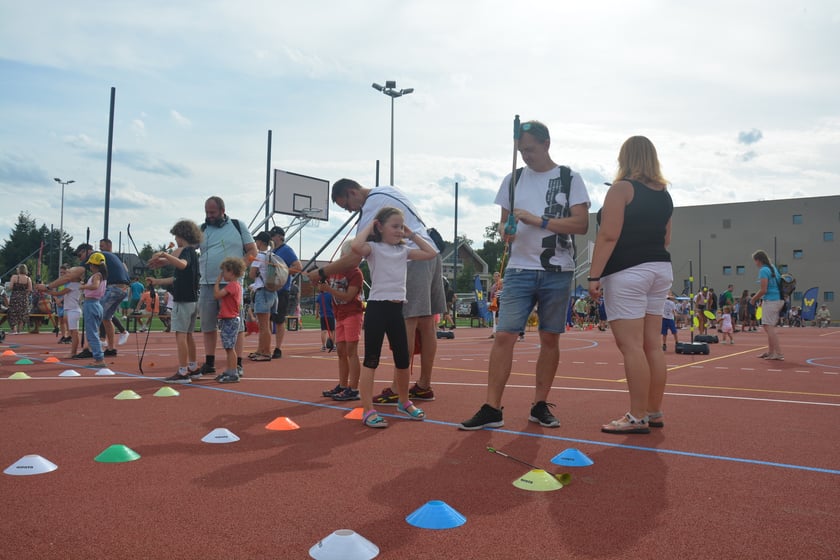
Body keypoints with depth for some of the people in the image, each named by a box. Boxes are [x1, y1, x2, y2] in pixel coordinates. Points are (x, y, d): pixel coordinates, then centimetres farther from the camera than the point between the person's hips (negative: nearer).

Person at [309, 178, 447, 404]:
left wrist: (322, 273, -6)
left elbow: (354, 259, -14)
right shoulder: (388, 190, 16)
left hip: (413, 260, -9)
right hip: (431, 253, 9)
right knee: (426, 324, 8)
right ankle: (424, 386, 13)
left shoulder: (372, 208, -10)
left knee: (407, 325, -9)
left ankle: (396, 390, -6)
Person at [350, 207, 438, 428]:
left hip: (397, 309, 6)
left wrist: (412, 235, 13)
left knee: (403, 359, 13)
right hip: (377, 307, -6)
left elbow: (431, 253, 14)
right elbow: (355, 246, -26)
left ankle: (404, 402, 33)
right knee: (371, 360, -4)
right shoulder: (374, 248, -4)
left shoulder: (404, 250, 14)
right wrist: (369, 226, -11)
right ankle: (368, 410, 0)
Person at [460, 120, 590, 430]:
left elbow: (581, 223, -6)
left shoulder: (570, 178, 2)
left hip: (558, 272, -1)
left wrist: (538, 221, -16)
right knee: (504, 335, -8)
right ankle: (491, 409, -2)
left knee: (550, 338, 5)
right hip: (519, 269, 2)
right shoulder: (512, 180, 11)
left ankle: (540, 405, 19)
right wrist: (505, 231, -8)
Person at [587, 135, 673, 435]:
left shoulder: (621, 188, -8)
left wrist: (594, 275, -16)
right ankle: (654, 412, 16)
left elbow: (609, 236, -16)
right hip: (660, 269, 8)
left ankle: (638, 418, -5)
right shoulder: (664, 193, 14)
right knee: (652, 345, 10)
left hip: (627, 272, -8)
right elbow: (665, 239, 19)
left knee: (631, 346, -7)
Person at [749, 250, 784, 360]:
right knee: (770, 327, 17)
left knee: (769, 327, -7)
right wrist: (757, 296, 19)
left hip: (770, 301, -10)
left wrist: (754, 299, -2)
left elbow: (763, 290, -17)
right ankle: (770, 352, 23)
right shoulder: (773, 268, 15)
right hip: (779, 300, 10)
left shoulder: (763, 270, -13)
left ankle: (778, 353, -9)